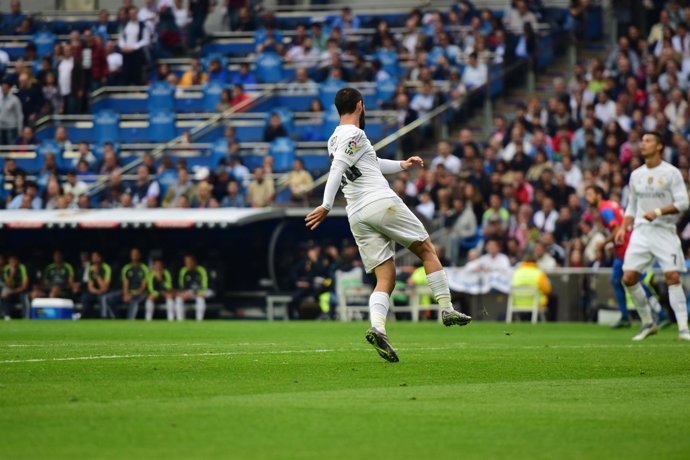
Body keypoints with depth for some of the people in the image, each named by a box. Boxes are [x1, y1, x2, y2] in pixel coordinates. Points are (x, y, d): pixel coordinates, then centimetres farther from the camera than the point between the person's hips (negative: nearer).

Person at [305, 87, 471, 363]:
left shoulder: (335, 140, 23)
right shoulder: (353, 134, -4)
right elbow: (337, 168, -17)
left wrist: (401, 165, 37)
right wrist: (327, 206, -23)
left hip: (357, 215, 7)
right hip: (381, 203, -7)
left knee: (385, 280, 1)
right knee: (427, 251, 11)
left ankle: (377, 327, -24)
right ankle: (447, 309, 8)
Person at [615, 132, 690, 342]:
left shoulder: (671, 173, -2)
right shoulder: (636, 175, 14)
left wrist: (658, 212, -19)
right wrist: (623, 228, 7)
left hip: (665, 232, -5)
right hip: (641, 231, 5)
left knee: (673, 277, -14)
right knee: (628, 277, -7)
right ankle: (648, 324, 8)